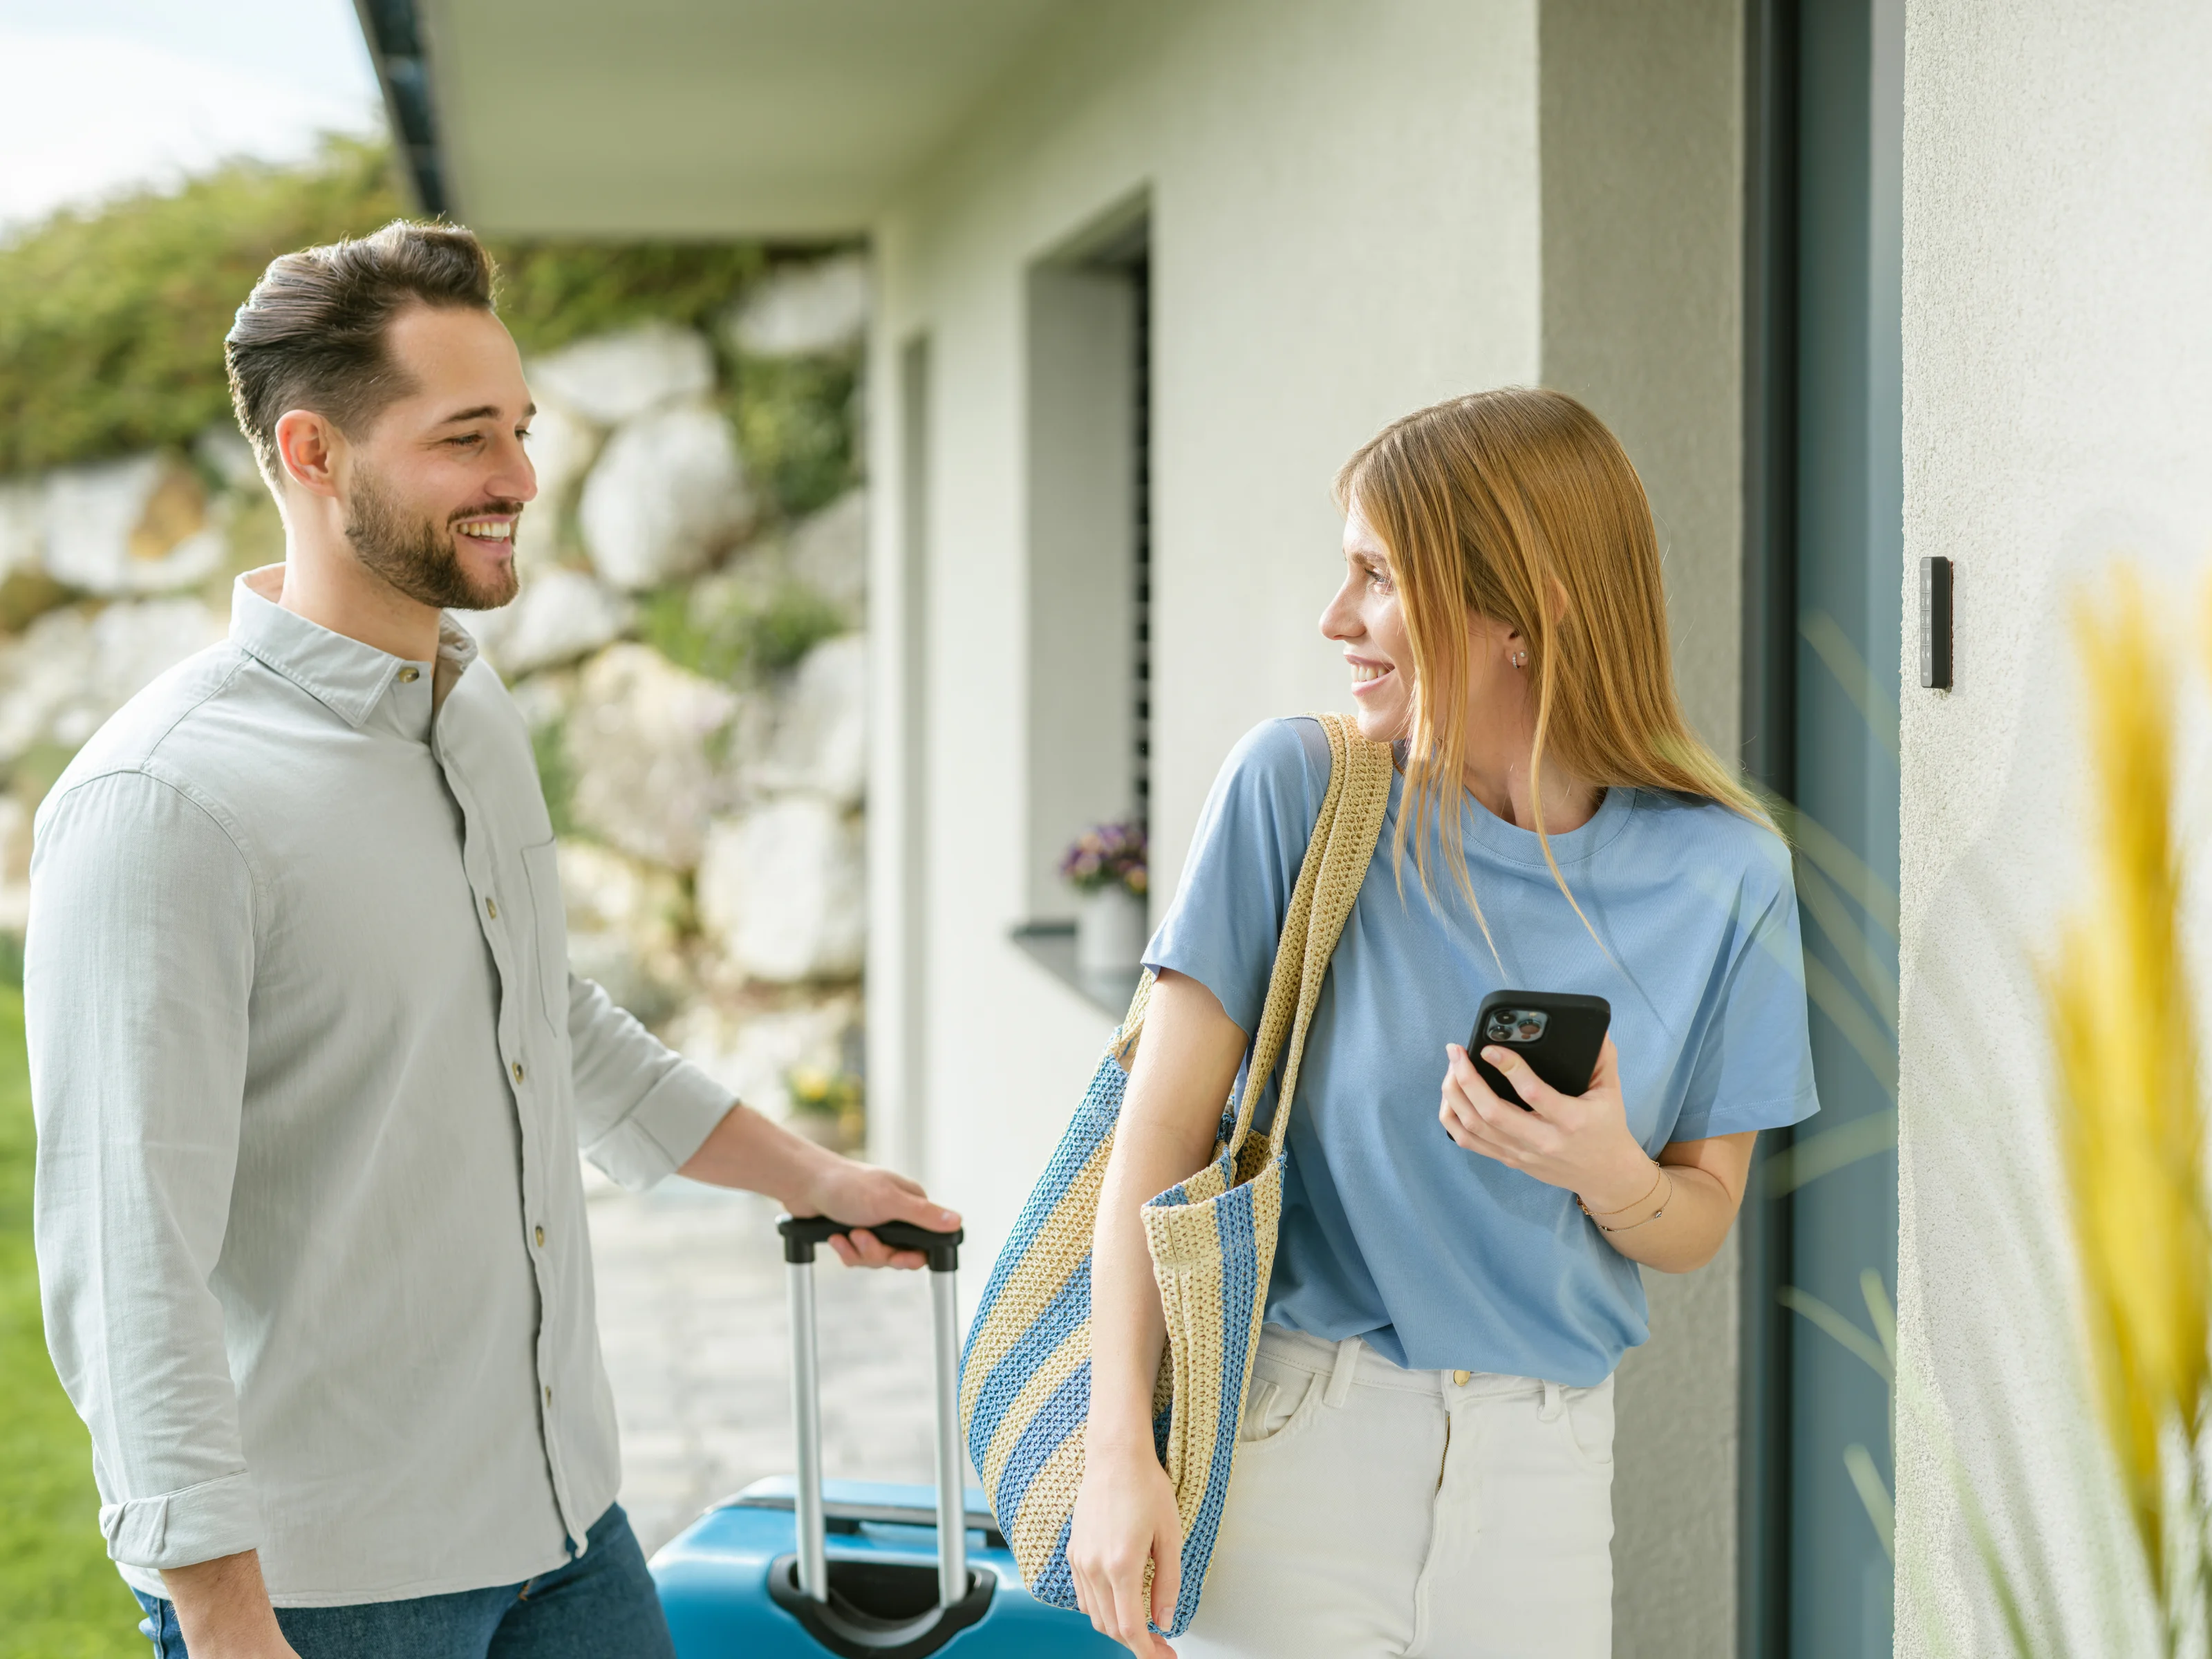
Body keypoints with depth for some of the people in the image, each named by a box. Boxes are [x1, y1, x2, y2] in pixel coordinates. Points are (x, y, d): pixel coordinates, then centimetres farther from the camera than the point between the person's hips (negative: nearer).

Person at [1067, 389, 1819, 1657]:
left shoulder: (1721, 875, -3)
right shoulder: (1299, 789, -7)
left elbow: (1700, 1226, 5)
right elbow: (1165, 1133, -8)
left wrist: (1608, 1173, -18)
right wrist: (1122, 1450, -14)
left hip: (1542, 1458, 2)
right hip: (1299, 1426, -2)